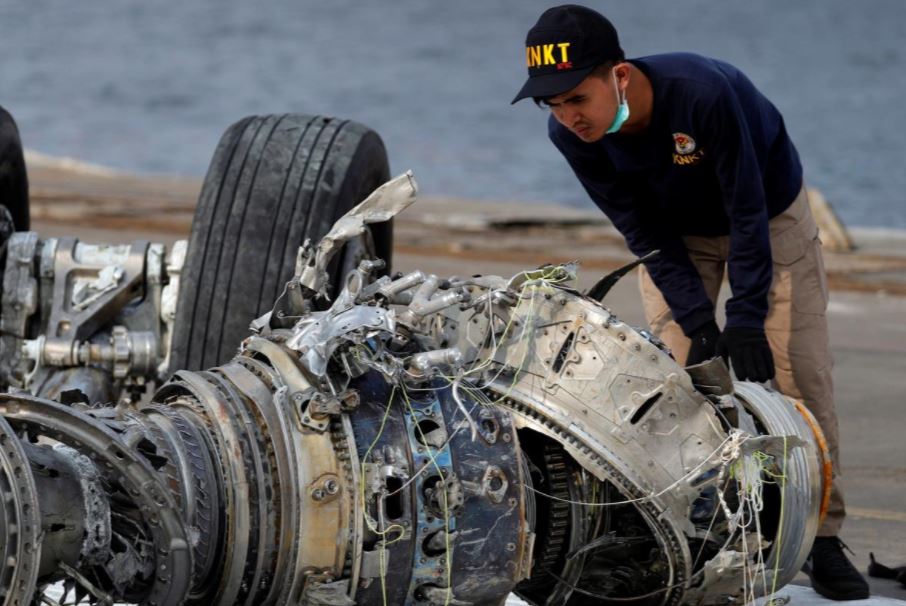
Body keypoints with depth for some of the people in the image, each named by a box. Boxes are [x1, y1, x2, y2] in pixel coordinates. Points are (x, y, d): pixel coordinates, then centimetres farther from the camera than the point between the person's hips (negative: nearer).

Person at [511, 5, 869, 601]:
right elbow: (646, 234, -17)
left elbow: (749, 214, -31)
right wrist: (697, 320, -24)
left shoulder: (704, 93, -41)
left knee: (801, 374, -7)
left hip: (772, 214, -3)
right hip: (676, 230, 3)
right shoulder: (571, 135, -26)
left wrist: (747, 318, -31)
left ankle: (822, 537, 1)